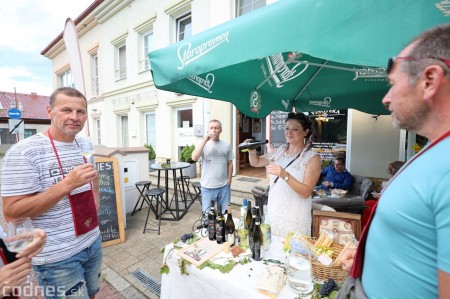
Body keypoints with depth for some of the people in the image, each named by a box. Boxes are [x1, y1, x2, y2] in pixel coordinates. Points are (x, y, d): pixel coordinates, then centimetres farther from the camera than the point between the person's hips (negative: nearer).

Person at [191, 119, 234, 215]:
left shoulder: (226, 145, 3)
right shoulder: (203, 144, -3)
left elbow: (230, 163, 9)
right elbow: (194, 158, -20)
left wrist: (229, 179, 4)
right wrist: (205, 140, -20)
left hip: (224, 186, 2)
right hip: (207, 187, -2)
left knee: (225, 213, 15)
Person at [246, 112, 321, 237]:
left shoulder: (312, 157, -10)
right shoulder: (281, 150, 4)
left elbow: (306, 192, -17)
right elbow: (256, 162, 14)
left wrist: (285, 175, -32)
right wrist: (252, 151, -7)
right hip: (272, 213, 5)